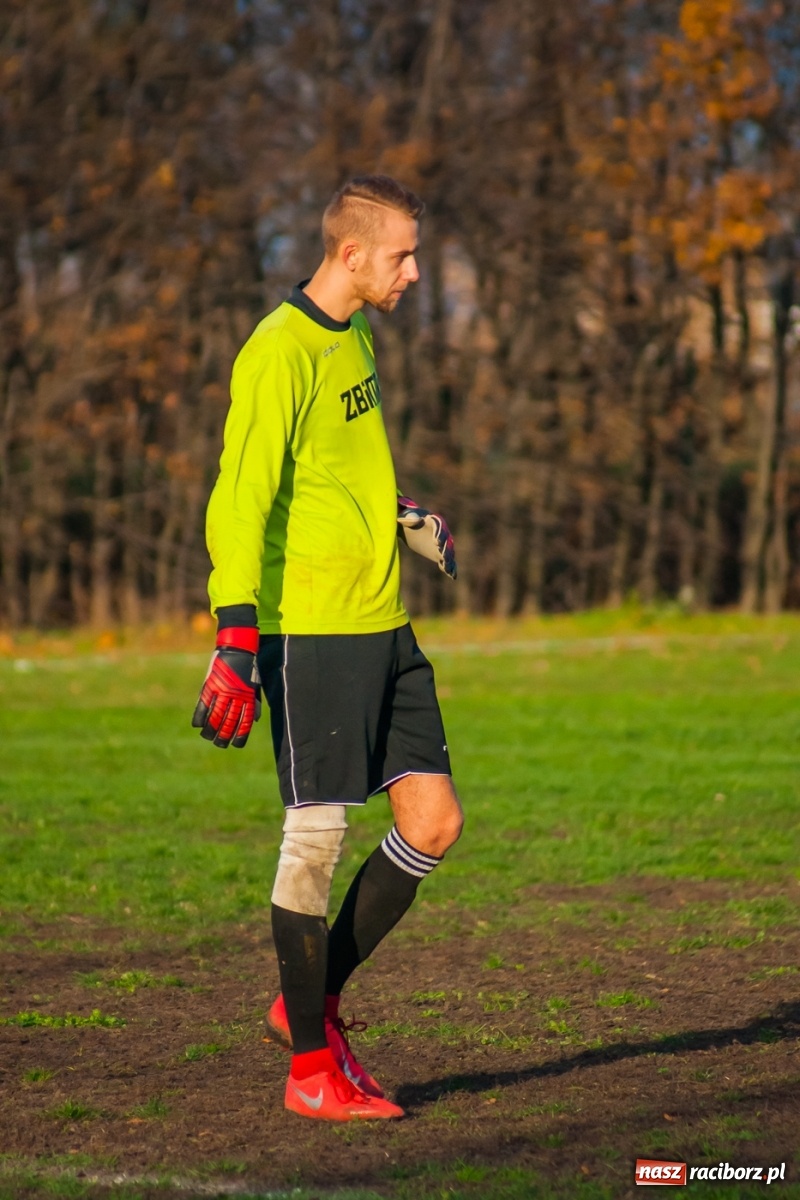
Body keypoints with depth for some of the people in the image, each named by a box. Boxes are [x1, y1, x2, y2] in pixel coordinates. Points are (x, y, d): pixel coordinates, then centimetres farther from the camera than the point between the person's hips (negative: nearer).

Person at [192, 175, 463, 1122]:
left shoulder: (354, 338, 15)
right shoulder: (280, 353, -13)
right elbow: (241, 502, -18)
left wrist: (402, 516, 18)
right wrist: (236, 641, -23)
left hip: (383, 626, 9)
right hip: (310, 628, -9)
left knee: (434, 821, 5)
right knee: (317, 832, -4)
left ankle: (314, 1000, 19)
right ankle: (312, 1067, 6)